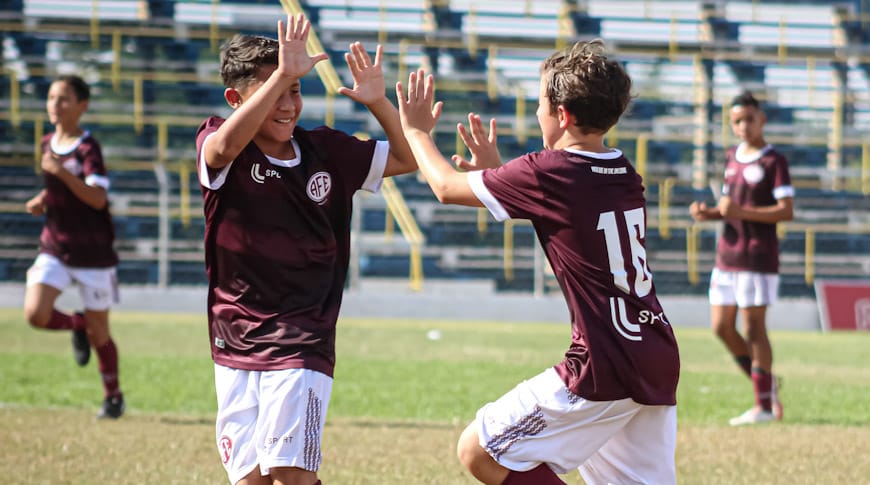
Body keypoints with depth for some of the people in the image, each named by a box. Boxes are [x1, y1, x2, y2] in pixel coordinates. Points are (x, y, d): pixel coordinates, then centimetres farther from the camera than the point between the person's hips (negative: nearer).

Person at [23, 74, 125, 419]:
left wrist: (62, 172, -37)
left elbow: (97, 198, -26)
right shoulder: (48, 143, 7)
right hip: (54, 248, 5)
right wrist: (41, 201, 4)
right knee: (35, 313, -16)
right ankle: (77, 326, 16)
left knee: (98, 332, 3)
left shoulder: (87, 148, -13)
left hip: (93, 252, -5)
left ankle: (113, 397, 24)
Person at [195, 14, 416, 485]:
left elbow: (410, 158, 11)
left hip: (303, 340, 0)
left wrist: (377, 101, -7)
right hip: (235, 344, 0)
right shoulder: (215, 145, -6)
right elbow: (226, 146, -31)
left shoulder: (326, 150, 4)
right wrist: (280, 76, -38)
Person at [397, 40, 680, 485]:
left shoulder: (549, 173, -10)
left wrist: (416, 131, 21)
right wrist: (495, 171, 33)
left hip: (604, 368, -8)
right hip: (660, 364, 8)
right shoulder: (624, 174, 12)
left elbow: (447, 187, 4)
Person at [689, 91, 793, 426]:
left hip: (758, 256, -7)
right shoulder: (732, 158, 14)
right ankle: (765, 384, 22)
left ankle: (763, 406, 0)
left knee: (753, 328, -6)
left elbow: (787, 211, -15)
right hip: (727, 255, 8)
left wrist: (740, 212, -22)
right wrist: (707, 213, 3)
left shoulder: (774, 161, -8)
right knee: (722, 327, 6)